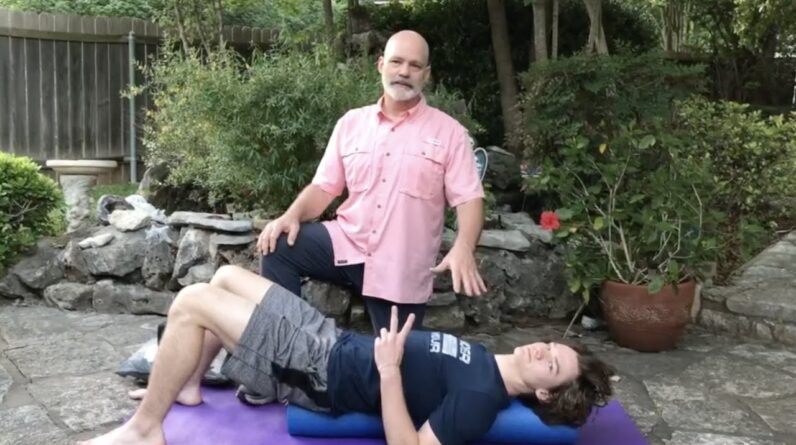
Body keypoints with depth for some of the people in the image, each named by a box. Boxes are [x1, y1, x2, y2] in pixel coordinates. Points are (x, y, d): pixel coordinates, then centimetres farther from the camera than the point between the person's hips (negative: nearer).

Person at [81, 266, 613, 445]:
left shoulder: (480, 398, -22)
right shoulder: (482, 363, 6)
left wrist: (389, 370, -30)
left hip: (319, 371, -9)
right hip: (332, 341, 9)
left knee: (190, 302, -16)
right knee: (226, 274, 17)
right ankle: (187, 385, 29)